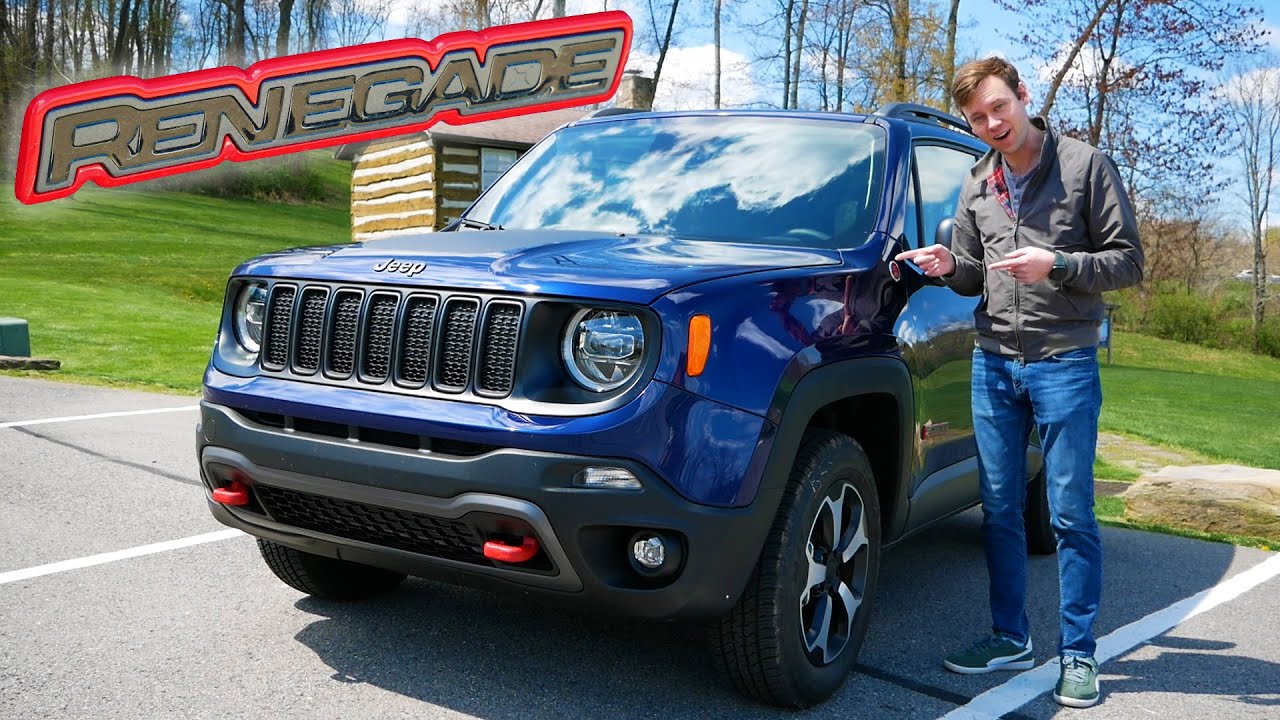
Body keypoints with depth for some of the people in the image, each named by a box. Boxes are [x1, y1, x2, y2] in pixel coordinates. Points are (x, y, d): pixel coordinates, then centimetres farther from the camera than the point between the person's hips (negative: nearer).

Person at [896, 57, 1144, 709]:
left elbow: (1128, 261, -4)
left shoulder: (1085, 165, -3)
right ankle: (1010, 639, 22)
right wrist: (949, 267, -4)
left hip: (1064, 362, -5)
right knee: (999, 511, 9)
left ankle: (1078, 652, 11)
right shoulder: (977, 184, 11)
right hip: (993, 362, 5)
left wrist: (1056, 265, -19)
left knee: (1071, 515, 0)